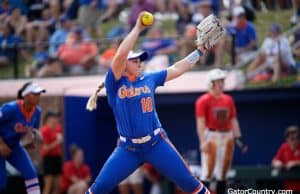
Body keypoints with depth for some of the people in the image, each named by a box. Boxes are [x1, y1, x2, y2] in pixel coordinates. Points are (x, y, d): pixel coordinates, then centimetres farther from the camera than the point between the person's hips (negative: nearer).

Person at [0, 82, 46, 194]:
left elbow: (34, 129, 11)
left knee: (31, 173, -11)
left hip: (14, 146, 6)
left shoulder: (36, 112, -7)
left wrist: (31, 137, -11)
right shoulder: (10, 109, -27)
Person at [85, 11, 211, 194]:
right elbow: (120, 55, -19)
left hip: (157, 144, 2)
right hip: (128, 149, -2)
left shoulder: (149, 79, 8)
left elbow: (177, 69, 15)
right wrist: (138, 28, -19)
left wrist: (200, 50, 15)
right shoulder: (115, 83, -4)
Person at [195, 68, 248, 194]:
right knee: (208, 172, -11)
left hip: (227, 136, 6)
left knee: (223, 173, 10)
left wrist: (238, 138, 8)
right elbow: (201, 122, -11)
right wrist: (203, 142, -20)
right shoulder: (204, 101, -5)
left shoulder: (228, 99, 13)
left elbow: (233, 120, 16)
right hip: (211, 136, -6)